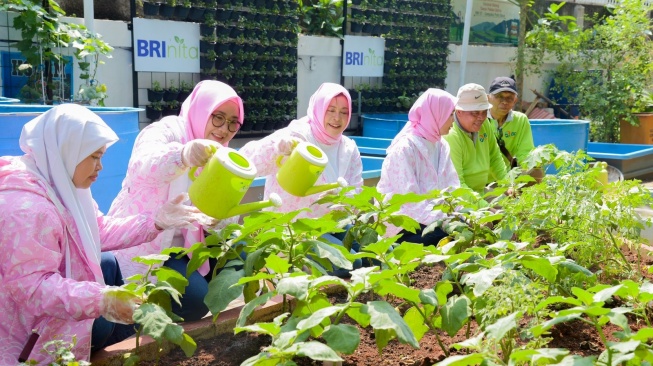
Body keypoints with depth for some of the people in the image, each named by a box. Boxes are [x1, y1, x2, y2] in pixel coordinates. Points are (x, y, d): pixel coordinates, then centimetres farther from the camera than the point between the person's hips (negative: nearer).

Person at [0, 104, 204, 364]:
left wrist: (157, 221, -5)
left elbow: (102, 231, 4)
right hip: (26, 329, -10)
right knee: (105, 322, -5)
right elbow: (31, 286, -36)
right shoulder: (25, 206, -33)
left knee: (107, 263, 10)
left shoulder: (61, 185, 2)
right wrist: (101, 300, -44)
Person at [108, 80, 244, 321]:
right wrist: (184, 155, -60)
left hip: (179, 245, 8)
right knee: (193, 301, -23)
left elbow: (221, 220, 0)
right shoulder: (167, 131, -14)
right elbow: (143, 167, -39)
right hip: (141, 245, -8)